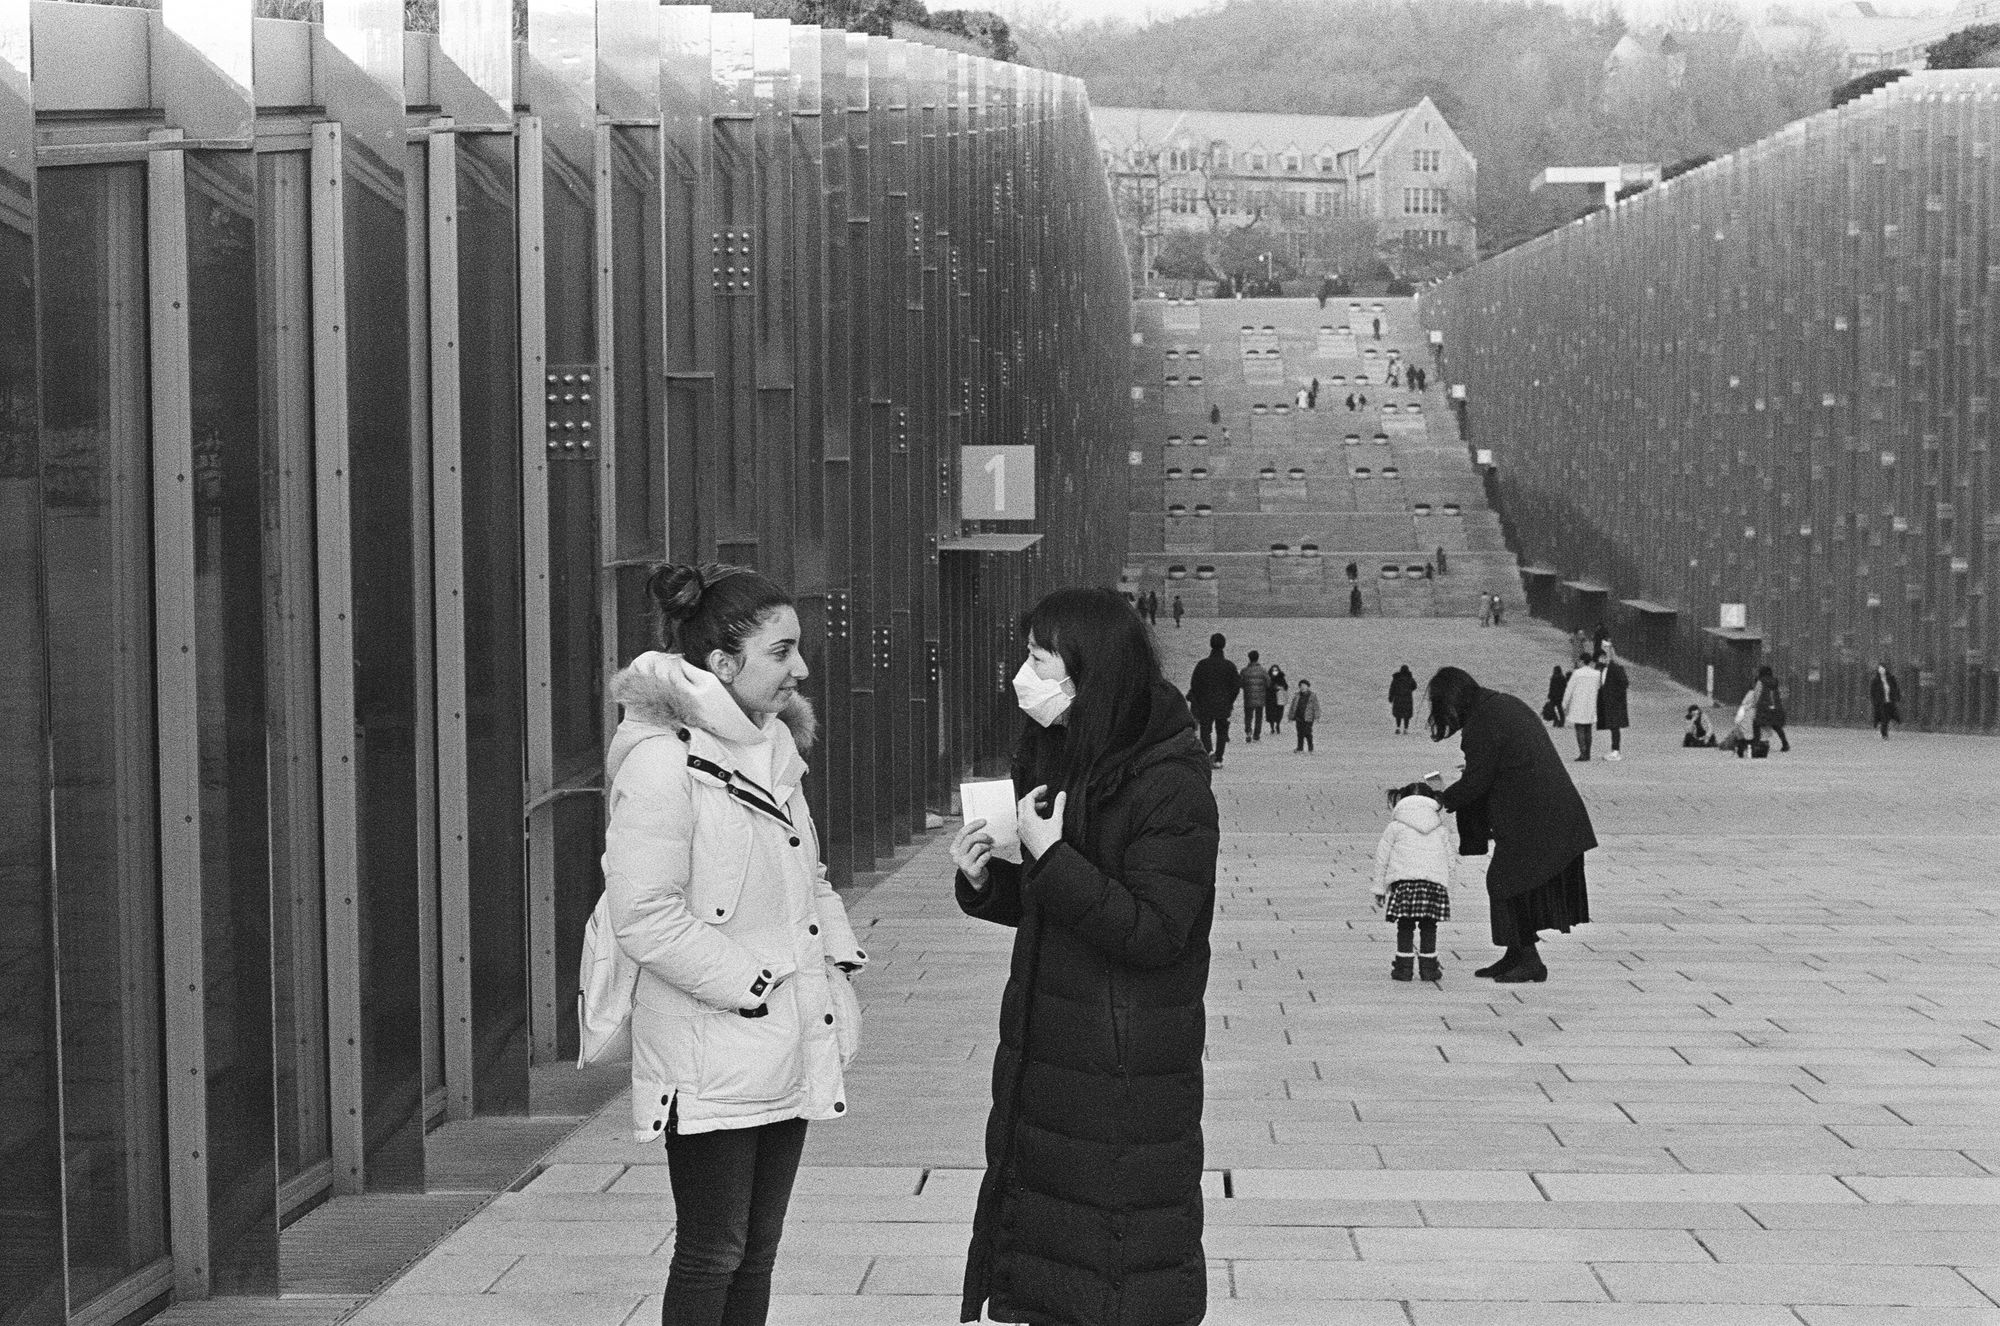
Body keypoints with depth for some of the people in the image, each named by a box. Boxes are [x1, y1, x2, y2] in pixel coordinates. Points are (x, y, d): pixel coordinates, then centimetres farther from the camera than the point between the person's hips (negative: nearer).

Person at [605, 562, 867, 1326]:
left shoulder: (770, 747, 10)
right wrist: (748, 984, -18)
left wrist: (837, 966, 6)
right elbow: (645, 917, -21)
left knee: (758, 1249, 15)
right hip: (712, 1055, -8)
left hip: (788, 1048, 9)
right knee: (711, 1257, 0)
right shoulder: (662, 758, -18)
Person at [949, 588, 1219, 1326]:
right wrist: (983, 882, -3)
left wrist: (1051, 856, -24)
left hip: (1129, 1074, -8)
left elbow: (1152, 932, -23)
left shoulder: (1170, 787, -18)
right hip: (1042, 1056, 8)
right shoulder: (1057, 762, 8)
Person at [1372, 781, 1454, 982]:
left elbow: (1382, 858, 12)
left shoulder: (1395, 828, 12)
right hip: (1435, 881, 2)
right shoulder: (1442, 831, 21)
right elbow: (1448, 862, 21)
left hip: (1403, 880, -2)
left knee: (1405, 927, 7)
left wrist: (1379, 888, 18)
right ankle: (1428, 966, 12)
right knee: (1428, 927, 11)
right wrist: (1448, 890, 26)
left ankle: (1403, 965, 6)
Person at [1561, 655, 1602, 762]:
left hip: (1578, 706, -4)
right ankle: (1587, 755, 9)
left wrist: (1565, 705, 0)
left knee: (1580, 730, -3)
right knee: (1587, 730, 10)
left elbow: (1569, 690, -7)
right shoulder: (1596, 674, 0)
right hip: (1590, 707, 4)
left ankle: (1583, 754, -11)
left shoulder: (1577, 673, -10)